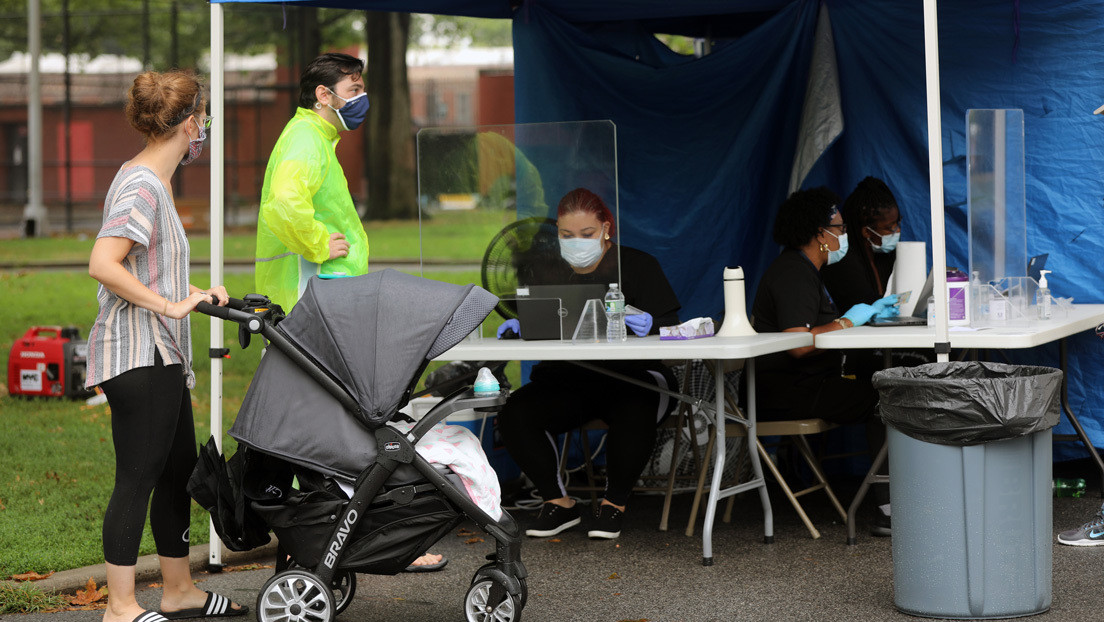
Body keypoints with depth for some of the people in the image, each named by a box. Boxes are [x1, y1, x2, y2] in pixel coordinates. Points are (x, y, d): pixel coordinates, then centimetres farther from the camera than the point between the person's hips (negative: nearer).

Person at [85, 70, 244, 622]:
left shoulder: (153, 181, 15)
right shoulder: (141, 185, -16)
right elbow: (102, 264, -27)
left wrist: (192, 293, 12)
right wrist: (170, 306, -24)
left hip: (160, 355, 11)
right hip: (137, 355, -11)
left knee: (179, 471, 16)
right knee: (138, 478, -7)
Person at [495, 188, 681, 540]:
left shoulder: (637, 265, 4)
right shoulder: (553, 275, 14)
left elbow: (670, 326, -1)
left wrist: (649, 325, -24)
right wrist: (520, 328, -8)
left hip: (630, 377, -3)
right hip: (568, 380, 4)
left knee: (634, 414, -39)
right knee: (514, 415, -23)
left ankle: (614, 502, -12)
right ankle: (558, 503, -5)